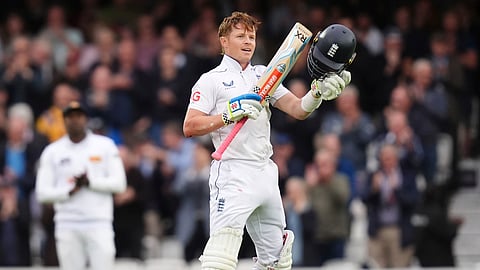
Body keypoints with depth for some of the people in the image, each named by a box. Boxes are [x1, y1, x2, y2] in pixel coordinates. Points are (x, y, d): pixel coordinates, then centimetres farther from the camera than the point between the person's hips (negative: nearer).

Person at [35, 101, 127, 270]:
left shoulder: (105, 145, 4)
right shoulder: (52, 151, 6)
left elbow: (119, 183, -2)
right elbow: (42, 192, 2)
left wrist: (90, 181, -14)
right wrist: (69, 190, -13)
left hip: (99, 224, -1)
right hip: (68, 226, 1)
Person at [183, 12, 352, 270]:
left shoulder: (264, 75, 17)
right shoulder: (212, 80, 1)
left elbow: (297, 109, 6)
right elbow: (190, 127, -7)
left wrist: (318, 92, -13)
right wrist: (230, 115, -17)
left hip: (266, 173, 7)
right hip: (232, 174, -7)